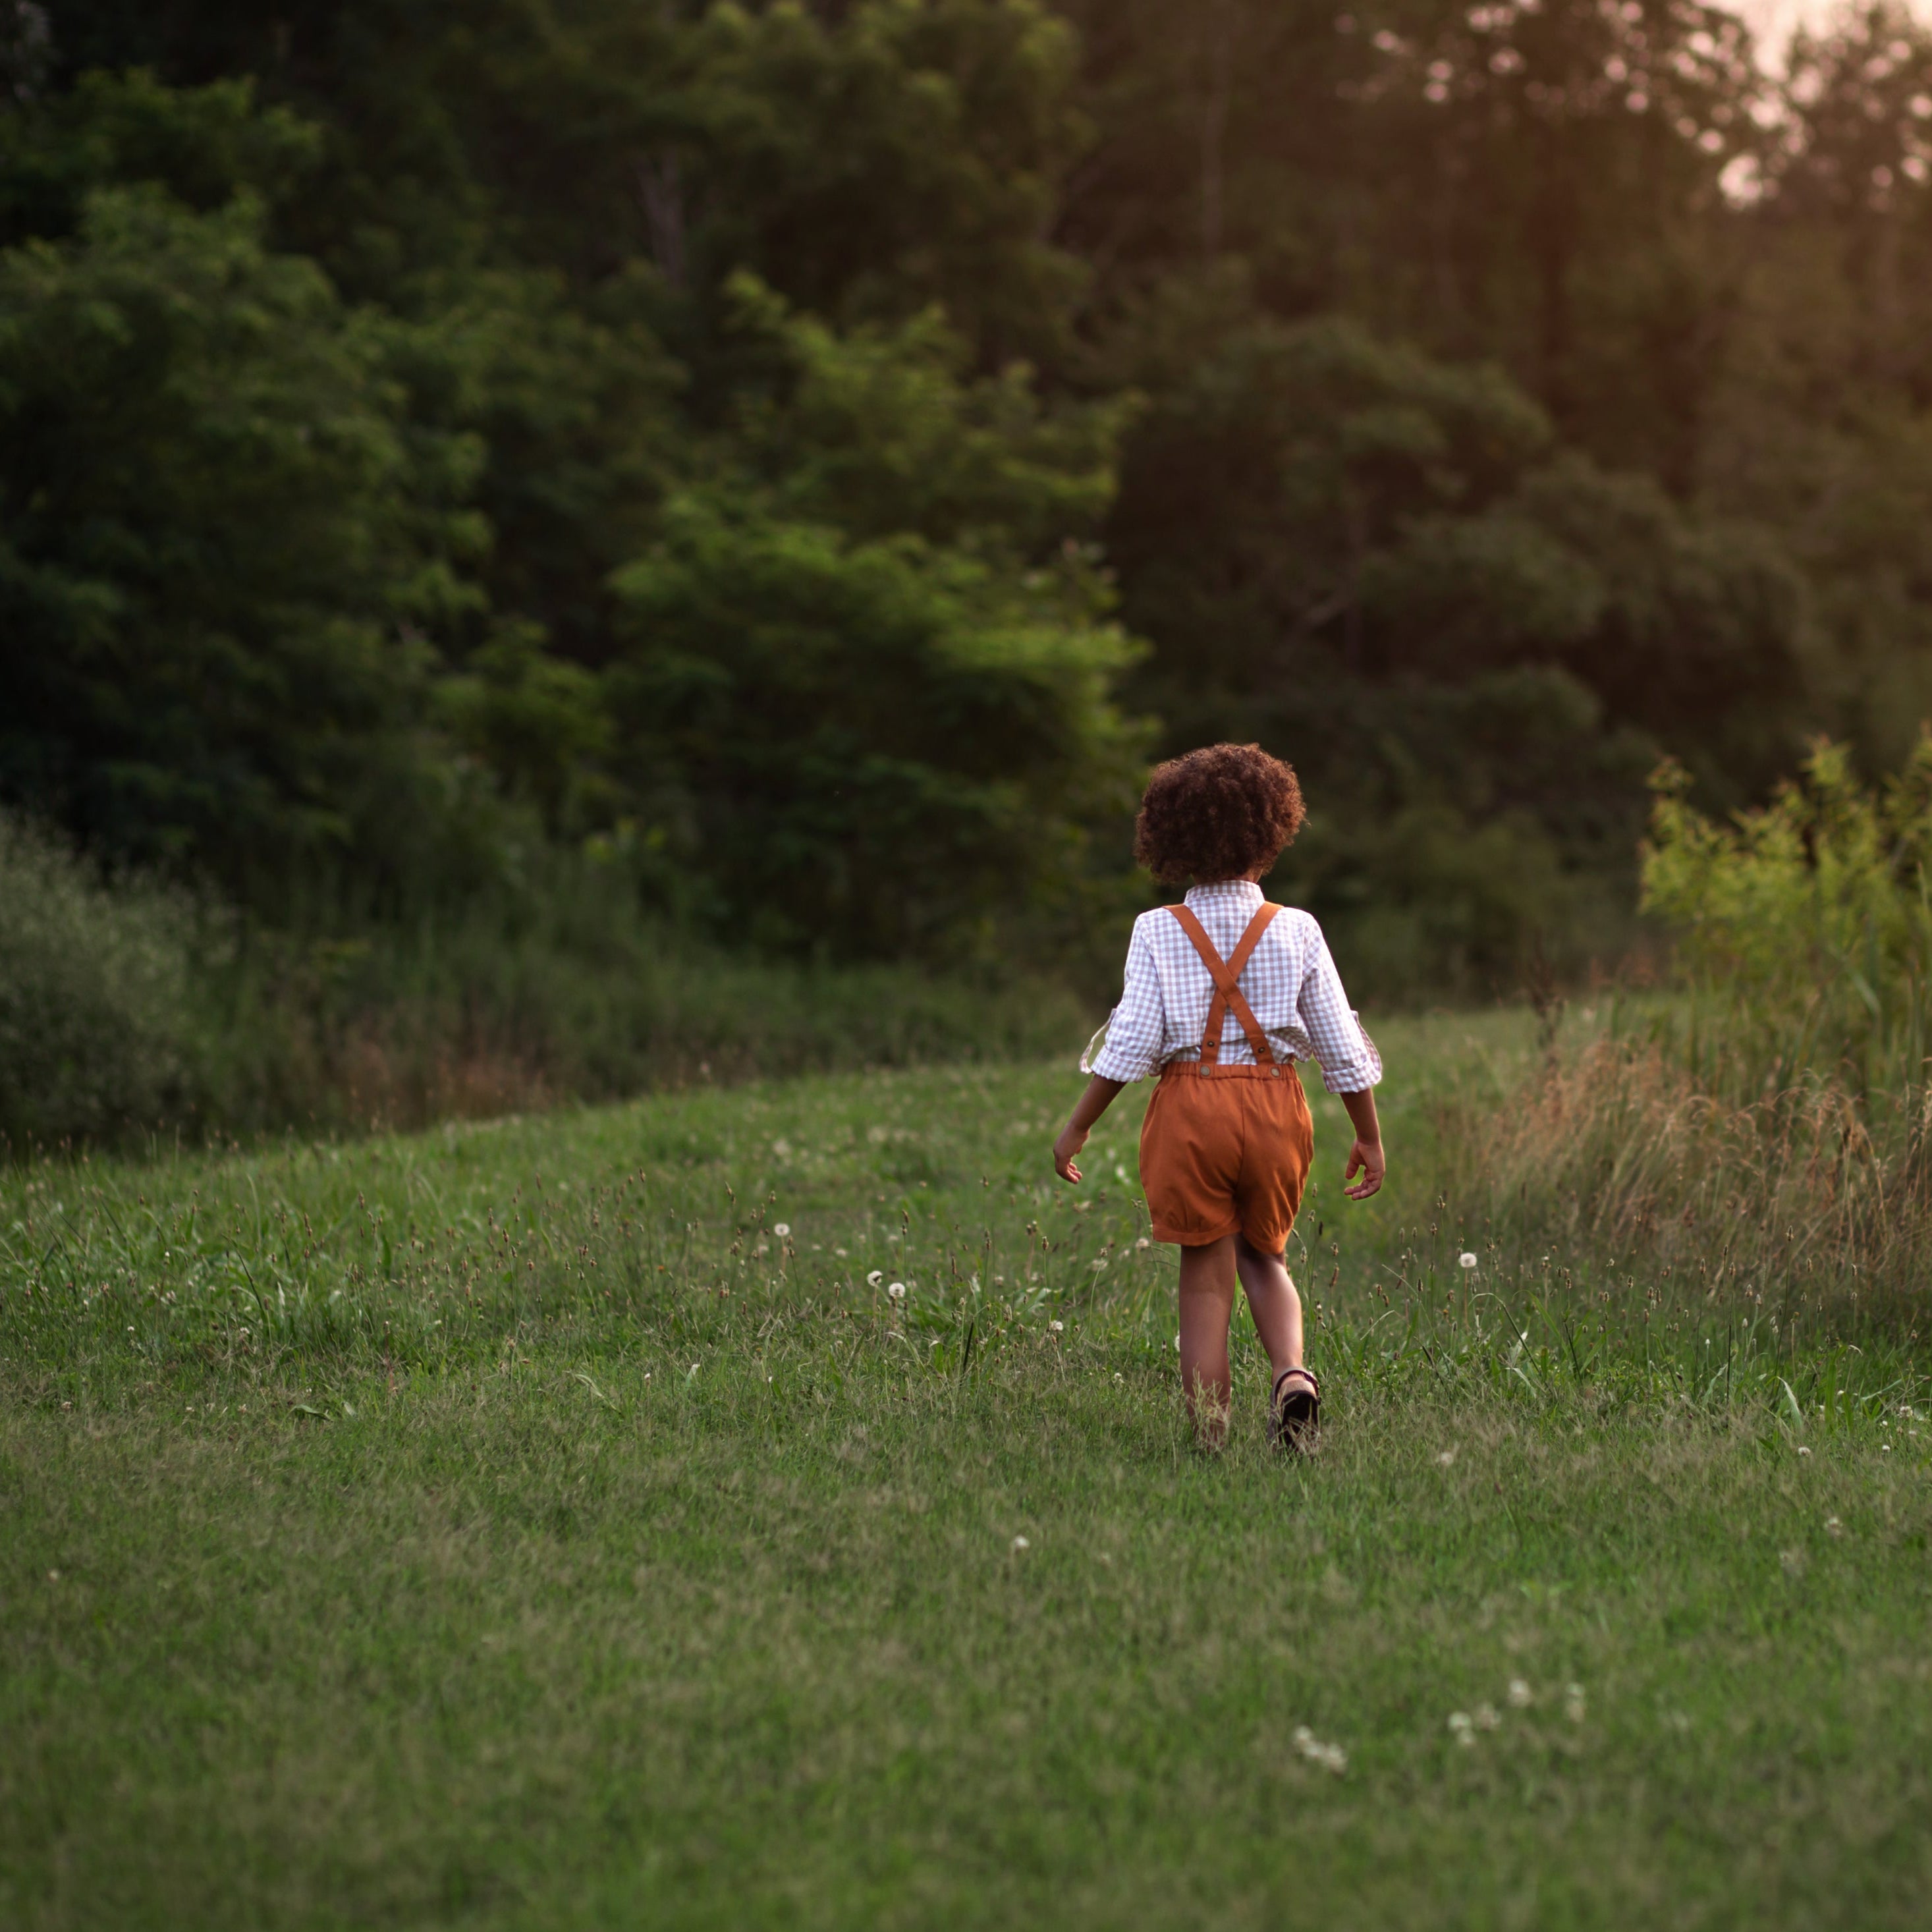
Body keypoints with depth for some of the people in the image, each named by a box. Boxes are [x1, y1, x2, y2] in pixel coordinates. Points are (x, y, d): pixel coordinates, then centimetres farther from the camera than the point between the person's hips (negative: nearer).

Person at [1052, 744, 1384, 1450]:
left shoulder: (1158, 932, -3)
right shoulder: (1296, 931, 0)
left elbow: (1132, 1041, -7)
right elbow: (1341, 1046, 2)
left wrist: (1077, 1129, 1)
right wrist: (1369, 1136, 12)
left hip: (1191, 1106, -1)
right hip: (1274, 1104, 1)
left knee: (1206, 1276, 8)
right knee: (1264, 1257, 20)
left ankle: (1212, 1438, 7)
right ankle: (1292, 1372, -7)